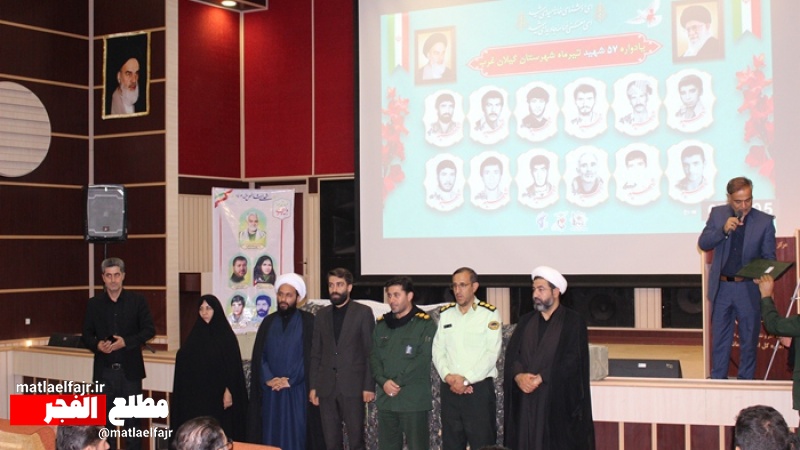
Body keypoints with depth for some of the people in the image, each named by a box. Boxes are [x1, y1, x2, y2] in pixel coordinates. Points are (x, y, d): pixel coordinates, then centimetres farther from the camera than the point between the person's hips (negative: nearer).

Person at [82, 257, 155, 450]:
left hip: (130, 369, -1)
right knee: (104, 418, 7)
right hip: (104, 369, 1)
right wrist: (97, 345, -15)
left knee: (132, 419, 4)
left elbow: (149, 329, -2)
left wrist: (126, 342, -16)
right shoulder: (94, 304, 6)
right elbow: (86, 335, 6)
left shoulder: (137, 301, 1)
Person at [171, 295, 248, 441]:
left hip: (218, 395, -3)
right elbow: (183, 361, 8)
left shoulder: (226, 335, -2)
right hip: (196, 394, 3)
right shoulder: (195, 335, 9)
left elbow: (233, 366, -6)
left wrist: (229, 391, -14)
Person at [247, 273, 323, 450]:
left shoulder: (308, 321, 0)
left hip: (297, 390, -3)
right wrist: (268, 379, -9)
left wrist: (290, 381, -13)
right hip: (271, 391, 3)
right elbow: (259, 355, 7)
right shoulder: (268, 322, 11)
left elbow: (310, 355, -7)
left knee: (296, 434, -2)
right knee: (271, 435, 4)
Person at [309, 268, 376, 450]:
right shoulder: (322, 315, 13)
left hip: (353, 386, -4)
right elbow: (316, 353, 13)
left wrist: (369, 386, -8)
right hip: (327, 386, 4)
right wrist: (313, 386, 6)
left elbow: (370, 352, -2)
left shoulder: (363, 312, 1)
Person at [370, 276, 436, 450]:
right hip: (385, 399, 5)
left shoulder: (425, 324, -2)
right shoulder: (382, 324, 15)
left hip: (414, 400, -5)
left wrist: (397, 383, -12)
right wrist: (384, 381, -8)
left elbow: (422, 359, -11)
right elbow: (374, 357, 9)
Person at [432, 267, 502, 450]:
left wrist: (466, 379, -13)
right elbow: (437, 350, 9)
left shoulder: (489, 314, -2)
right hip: (450, 389, 4)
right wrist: (448, 377, -8)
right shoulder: (445, 313, 13)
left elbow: (491, 353, -9)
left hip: (480, 388, -4)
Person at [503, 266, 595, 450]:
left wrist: (540, 378, -17)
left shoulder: (573, 322, -1)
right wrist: (518, 376, -15)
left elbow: (572, 359, -11)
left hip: (559, 401, -4)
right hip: (525, 402, 4)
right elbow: (511, 352, 5)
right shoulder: (526, 321, 14)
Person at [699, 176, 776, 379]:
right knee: (719, 339, 10)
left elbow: (769, 258, 0)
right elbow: (703, 244, -3)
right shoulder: (717, 214, 3)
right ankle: (717, 379, 21)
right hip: (722, 287, 2)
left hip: (749, 289, -1)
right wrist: (723, 230, -19)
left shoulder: (764, 221, -3)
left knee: (748, 340, 8)